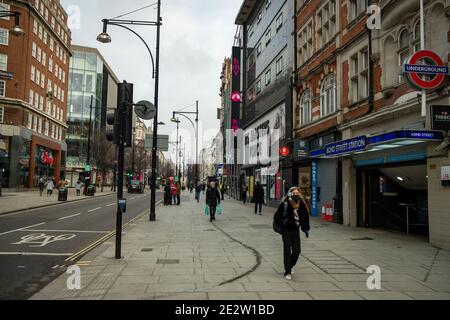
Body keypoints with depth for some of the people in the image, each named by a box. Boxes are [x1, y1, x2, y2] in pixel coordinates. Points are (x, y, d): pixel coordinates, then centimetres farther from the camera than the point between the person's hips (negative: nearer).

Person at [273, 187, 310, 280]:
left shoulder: (302, 205, 0)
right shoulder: (284, 204, -12)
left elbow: (305, 217, 10)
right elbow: (277, 216, -5)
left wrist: (306, 229, 7)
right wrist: (282, 222, -17)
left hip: (295, 230, 4)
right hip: (286, 230, -4)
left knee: (296, 251, 4)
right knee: (287, 250, -3)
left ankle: (290, 266, 32)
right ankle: (287, 272, 8)